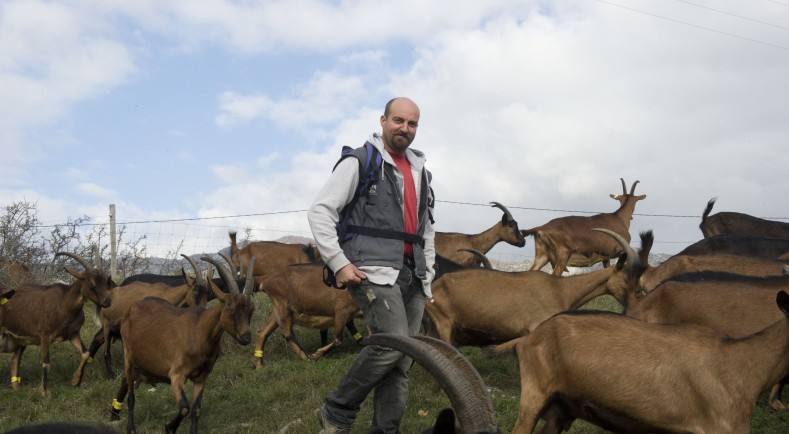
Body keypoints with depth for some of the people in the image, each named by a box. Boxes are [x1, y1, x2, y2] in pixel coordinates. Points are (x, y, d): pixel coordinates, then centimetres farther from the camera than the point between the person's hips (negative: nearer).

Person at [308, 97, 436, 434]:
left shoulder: (420, 171, 20)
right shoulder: (360, 162, 0)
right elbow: (320, 211, -5)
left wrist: (427, 272, 18)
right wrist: (338, 262, -13)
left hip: (412, 276, 7)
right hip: (373, 271, -7)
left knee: (402, 361, 4)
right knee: (393, 342, -20)